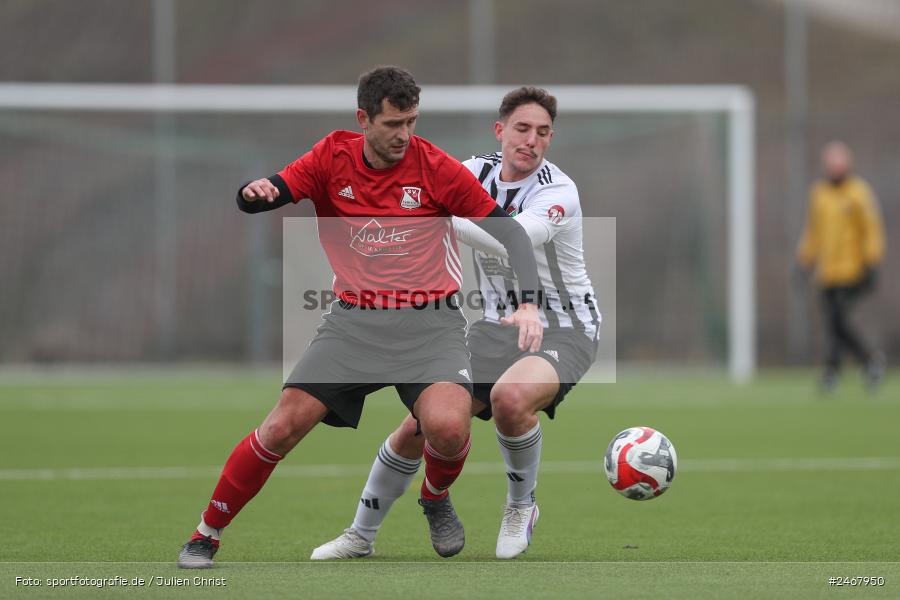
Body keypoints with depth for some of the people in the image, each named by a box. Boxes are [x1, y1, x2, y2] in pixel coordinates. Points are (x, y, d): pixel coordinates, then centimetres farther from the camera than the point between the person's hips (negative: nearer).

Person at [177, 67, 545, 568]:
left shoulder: (436, 167, -6)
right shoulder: (333, 157, 0)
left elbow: (509, 230, -3)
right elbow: (255, 200, -3)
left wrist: (528, 303, -16)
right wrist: (254, 192, -28)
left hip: (428, 323, -2)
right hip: (353, 320, 2)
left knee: (447, 427, -28)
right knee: (282, 427, -10)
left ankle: (437, 499, 8)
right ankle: (207, 535, 8)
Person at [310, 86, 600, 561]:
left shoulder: (558, 192, -20)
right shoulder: (476, 172, 0)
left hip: (561, 330, -6)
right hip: (498, 326, 6)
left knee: (511, 397, -37)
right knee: (418, 428, 0)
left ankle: (522, 506, -9)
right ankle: (360, 536, 20)